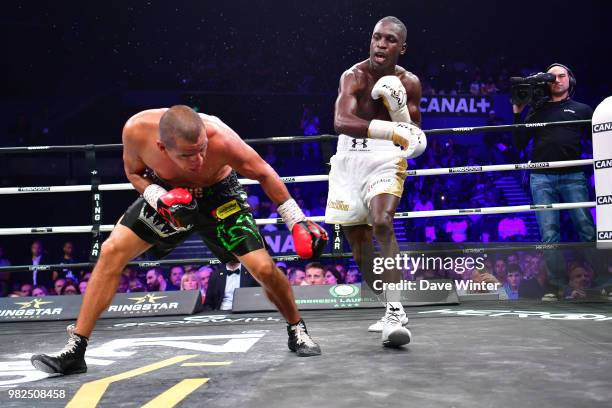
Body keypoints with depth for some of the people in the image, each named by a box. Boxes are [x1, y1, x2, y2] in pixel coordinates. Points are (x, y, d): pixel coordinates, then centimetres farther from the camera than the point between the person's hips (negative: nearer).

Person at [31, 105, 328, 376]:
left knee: (264, 268, -14)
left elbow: (264, 173, -19)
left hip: (219, 196, -2)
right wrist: (158, 197, -27)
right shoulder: (137, 130, -33)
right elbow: (135, 172, -8)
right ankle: (74, 351, -3)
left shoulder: (221, 138, -38)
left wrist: (297, 220, -14)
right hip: (167, 193, 2)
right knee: (111, 252, -11)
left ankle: (297, 332, 16)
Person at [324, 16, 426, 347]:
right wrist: (390, 130, -42)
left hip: (386, 159, -1)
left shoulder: (408, 82, -1)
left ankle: (395, 312, -29)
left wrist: (399, 110, -16)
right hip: (349, 159, 1)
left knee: (382, 224, -30)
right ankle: (391, 310, 26)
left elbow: (415, 137, 3)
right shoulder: (354, 76, -9)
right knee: (360, 249, 7)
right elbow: (341, 121, -28)